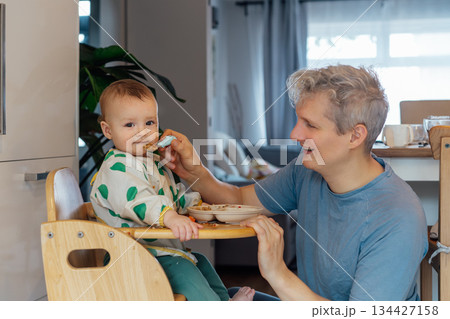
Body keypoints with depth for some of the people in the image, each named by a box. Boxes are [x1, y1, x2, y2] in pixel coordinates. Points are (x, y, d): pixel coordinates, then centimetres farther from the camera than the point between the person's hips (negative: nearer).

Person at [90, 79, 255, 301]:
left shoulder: (153, 163, 15)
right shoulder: (117, 168, -20)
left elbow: (173, 195, 28)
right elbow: (137, 200, -39)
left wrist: (200, 200, 14)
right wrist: (169, 217, -53)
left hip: (165, 248, 11)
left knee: (200, 262, 20)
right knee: (182, 271, -24)